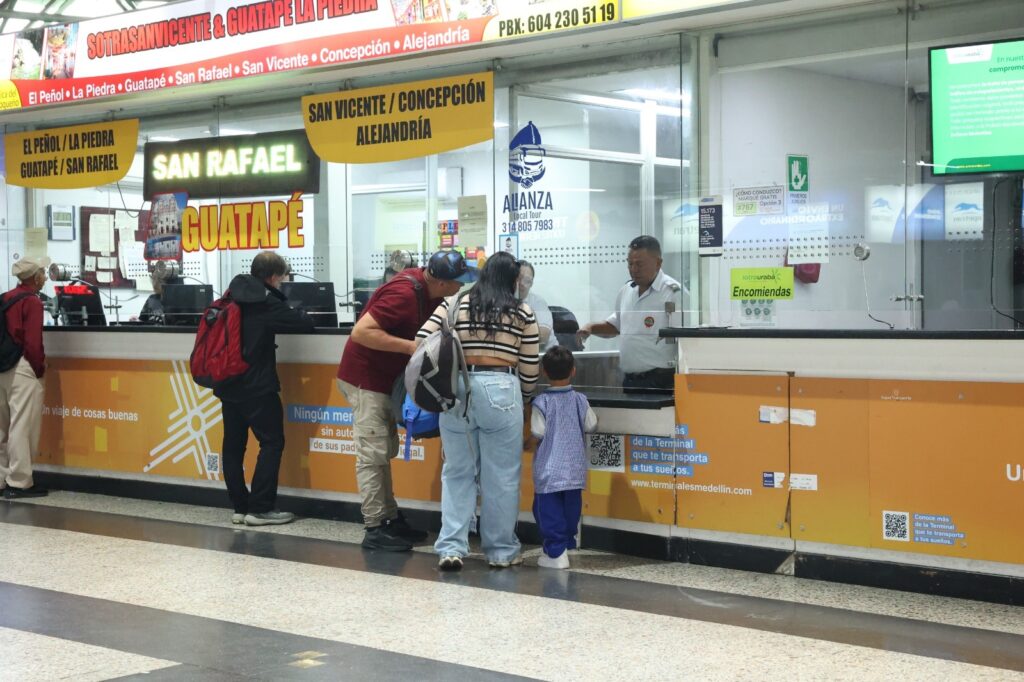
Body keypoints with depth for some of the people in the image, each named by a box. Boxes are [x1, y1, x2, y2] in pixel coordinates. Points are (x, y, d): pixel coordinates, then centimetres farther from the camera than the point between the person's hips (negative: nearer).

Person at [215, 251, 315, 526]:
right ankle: (259, 509, -5)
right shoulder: (266, 303, -13)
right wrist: (300, 315, 10)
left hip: (228, 385, 8)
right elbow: (304, 324, -14)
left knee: (233, 445, 10)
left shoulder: (232, 297, 8)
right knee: (272, 442, -1)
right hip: (257, 387, -7)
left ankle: (239, 507, 13)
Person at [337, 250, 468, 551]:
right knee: (373, 454, -8)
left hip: (384, 378, 10)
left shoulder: (427, 290, 1)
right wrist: (410, 346, -30)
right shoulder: (404, 294, -27)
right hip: (365, 379, -10)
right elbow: (361, 331, -31)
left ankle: (391, 519, 20)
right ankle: (374, 530, -5)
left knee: (384, 452, 13)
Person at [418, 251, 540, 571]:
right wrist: (519, 395, 26)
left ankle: (451, 547, 4)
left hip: (456, 390, 2)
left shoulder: (454, 304, 10)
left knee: (457, 472, 11)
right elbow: (530, 371, 6)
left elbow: (421, 343, 4)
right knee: (501, 476, 7)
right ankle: (501, 551, 15)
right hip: (500, 390, -2)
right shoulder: (523, 313, 6)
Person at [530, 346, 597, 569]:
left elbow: (538, 431, -13)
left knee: (549, 509, 0)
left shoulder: (542, 402, -10)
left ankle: (556, 552, -5)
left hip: (548, 469, -4)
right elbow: (591, 425, 2)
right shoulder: (579, 400, -1)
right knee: (571, 507, 15)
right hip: (575, 467, 4)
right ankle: (568, 544, 25)